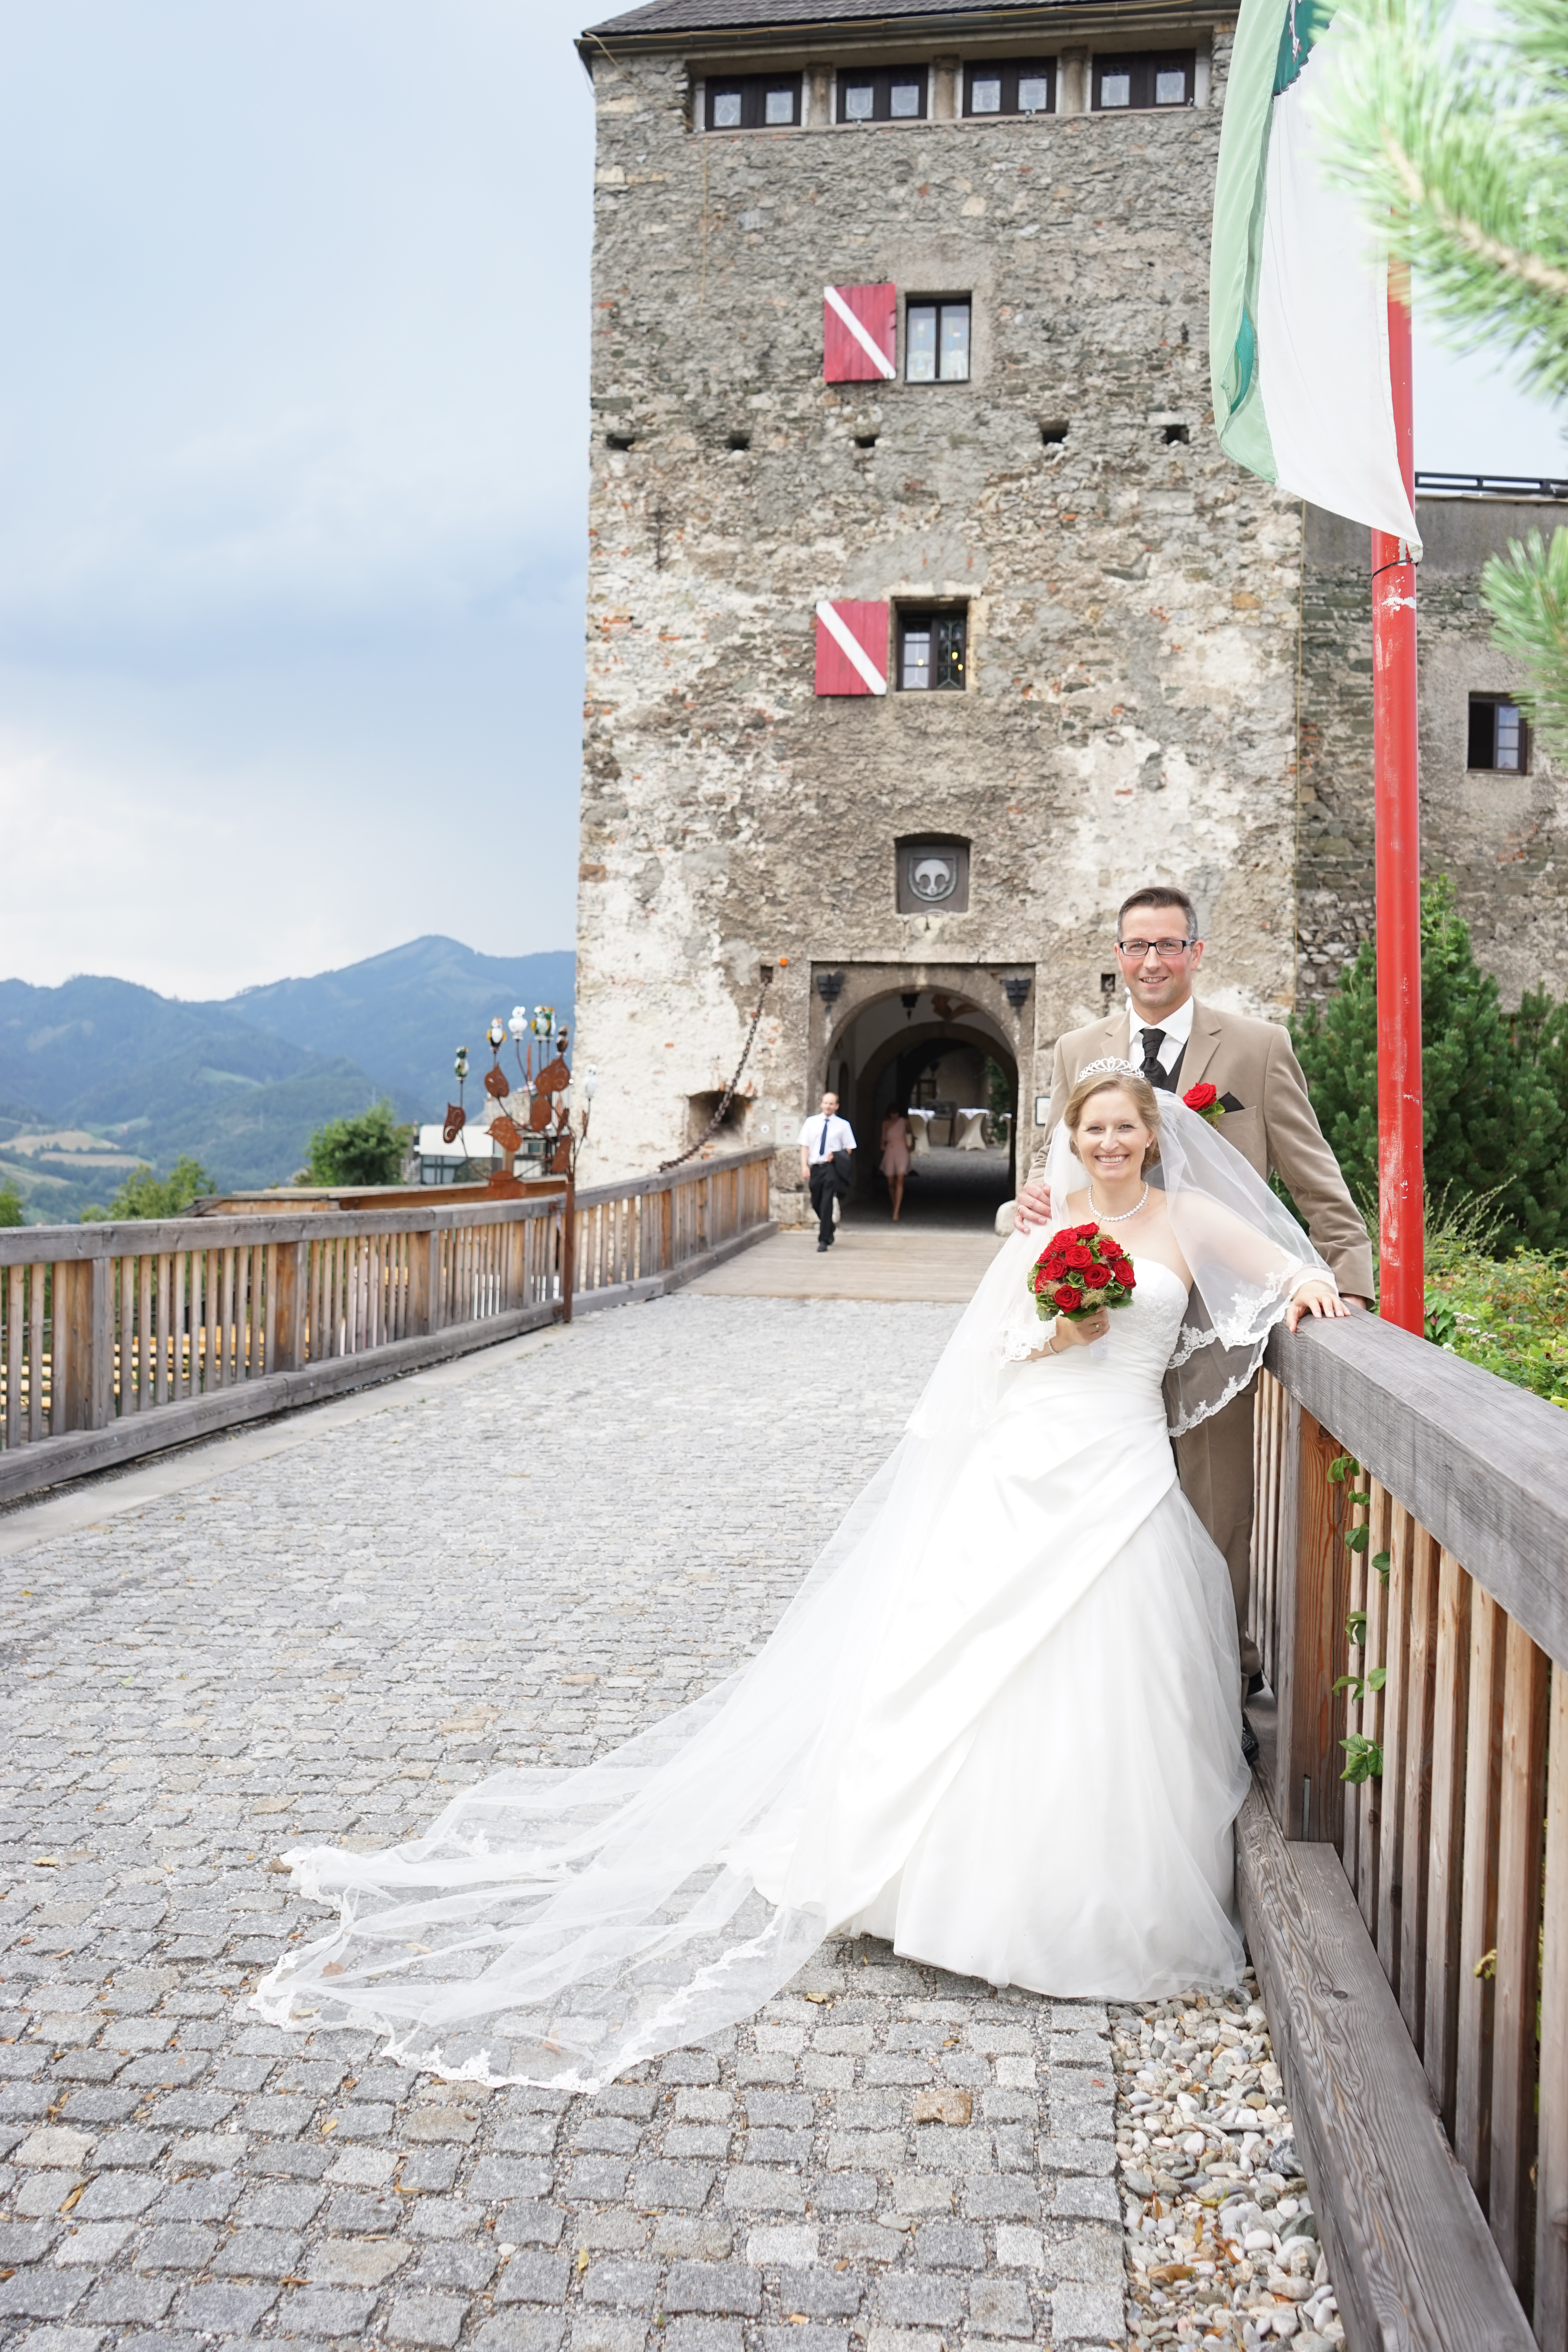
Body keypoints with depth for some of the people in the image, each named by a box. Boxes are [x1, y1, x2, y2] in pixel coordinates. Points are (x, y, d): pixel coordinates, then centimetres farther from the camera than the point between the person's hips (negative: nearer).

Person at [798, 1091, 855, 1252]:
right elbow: (805, 1146, 6)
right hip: (815, 1167, 3)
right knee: (816, 1204, 13)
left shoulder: (843, 1125, 4)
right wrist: (804, 1166, -4)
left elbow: (849, 1149, 7)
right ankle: (828, 1233, 36)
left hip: (832, 1168, -3)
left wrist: (837, 1157, -11)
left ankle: (824, 1240, -10)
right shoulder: (811, 1123, 8)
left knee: (827, 1204, -13)